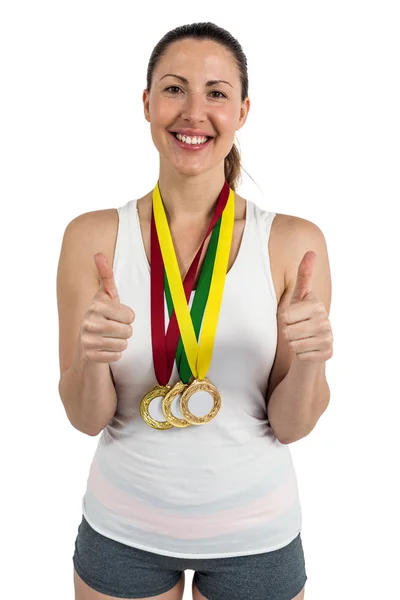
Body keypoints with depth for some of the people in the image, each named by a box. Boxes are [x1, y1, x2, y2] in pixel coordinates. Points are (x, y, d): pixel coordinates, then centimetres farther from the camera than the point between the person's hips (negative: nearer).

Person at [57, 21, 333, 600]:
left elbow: (290, 426, -8)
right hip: (122, 529, 1)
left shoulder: (295, 242, -12)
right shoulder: (92, 235, -10)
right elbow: (87, 419, -8)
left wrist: (309, 362, -28)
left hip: (254, 534, 0)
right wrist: (91, 357, -28)